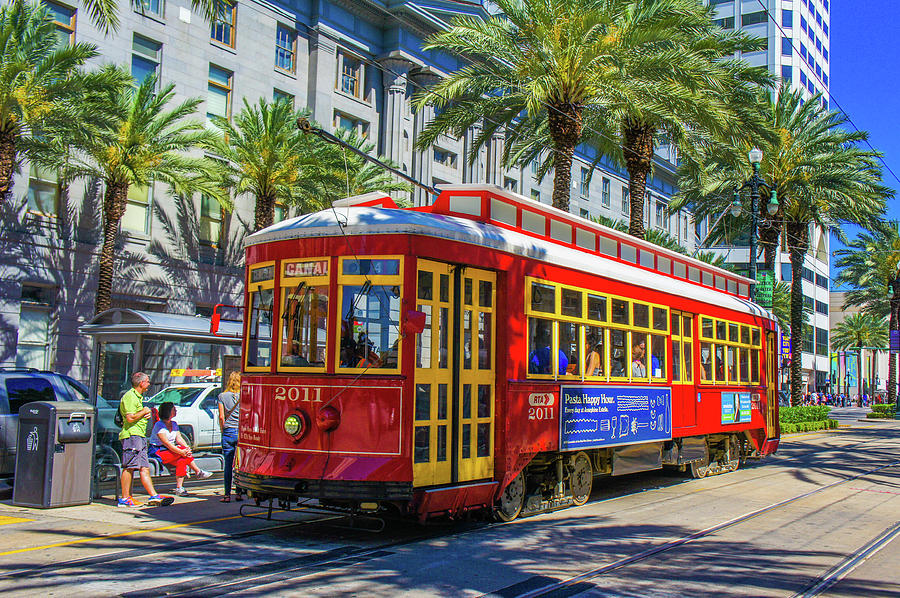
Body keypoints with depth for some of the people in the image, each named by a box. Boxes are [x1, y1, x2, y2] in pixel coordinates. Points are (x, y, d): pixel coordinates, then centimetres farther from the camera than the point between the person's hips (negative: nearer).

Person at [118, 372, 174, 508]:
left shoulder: (138, 397, 22)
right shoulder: (130, 397, -11)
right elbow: (130, 418, -21)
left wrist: (146, 415, 13)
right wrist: (144, 411, -7)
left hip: (140, 435, 10)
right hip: (131, 435, -10)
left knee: (145, 468, 7)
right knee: (129, 467, -8)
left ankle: (154, 496, 5)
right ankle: (125, 498, -4)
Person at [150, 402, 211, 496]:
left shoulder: (174, 424, 13)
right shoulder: (159, 425, -13)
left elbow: (179, 438, 2)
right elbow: (166, 443, -22)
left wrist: (187, 447, -20)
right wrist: (182, 451, -31)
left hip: (170, 452, 7)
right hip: (157, 452, -7)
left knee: (182, 461, -22)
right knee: (181, 449, -26)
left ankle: (179, 488, -25)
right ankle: (198, 472, -16)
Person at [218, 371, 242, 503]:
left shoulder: (222, 396, 2)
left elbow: (221, 417, 0)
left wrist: (222, 430, 11)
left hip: (228, 431, 0)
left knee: (228, 464, 3)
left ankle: (227, 494, 3)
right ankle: (239, 493, 7)